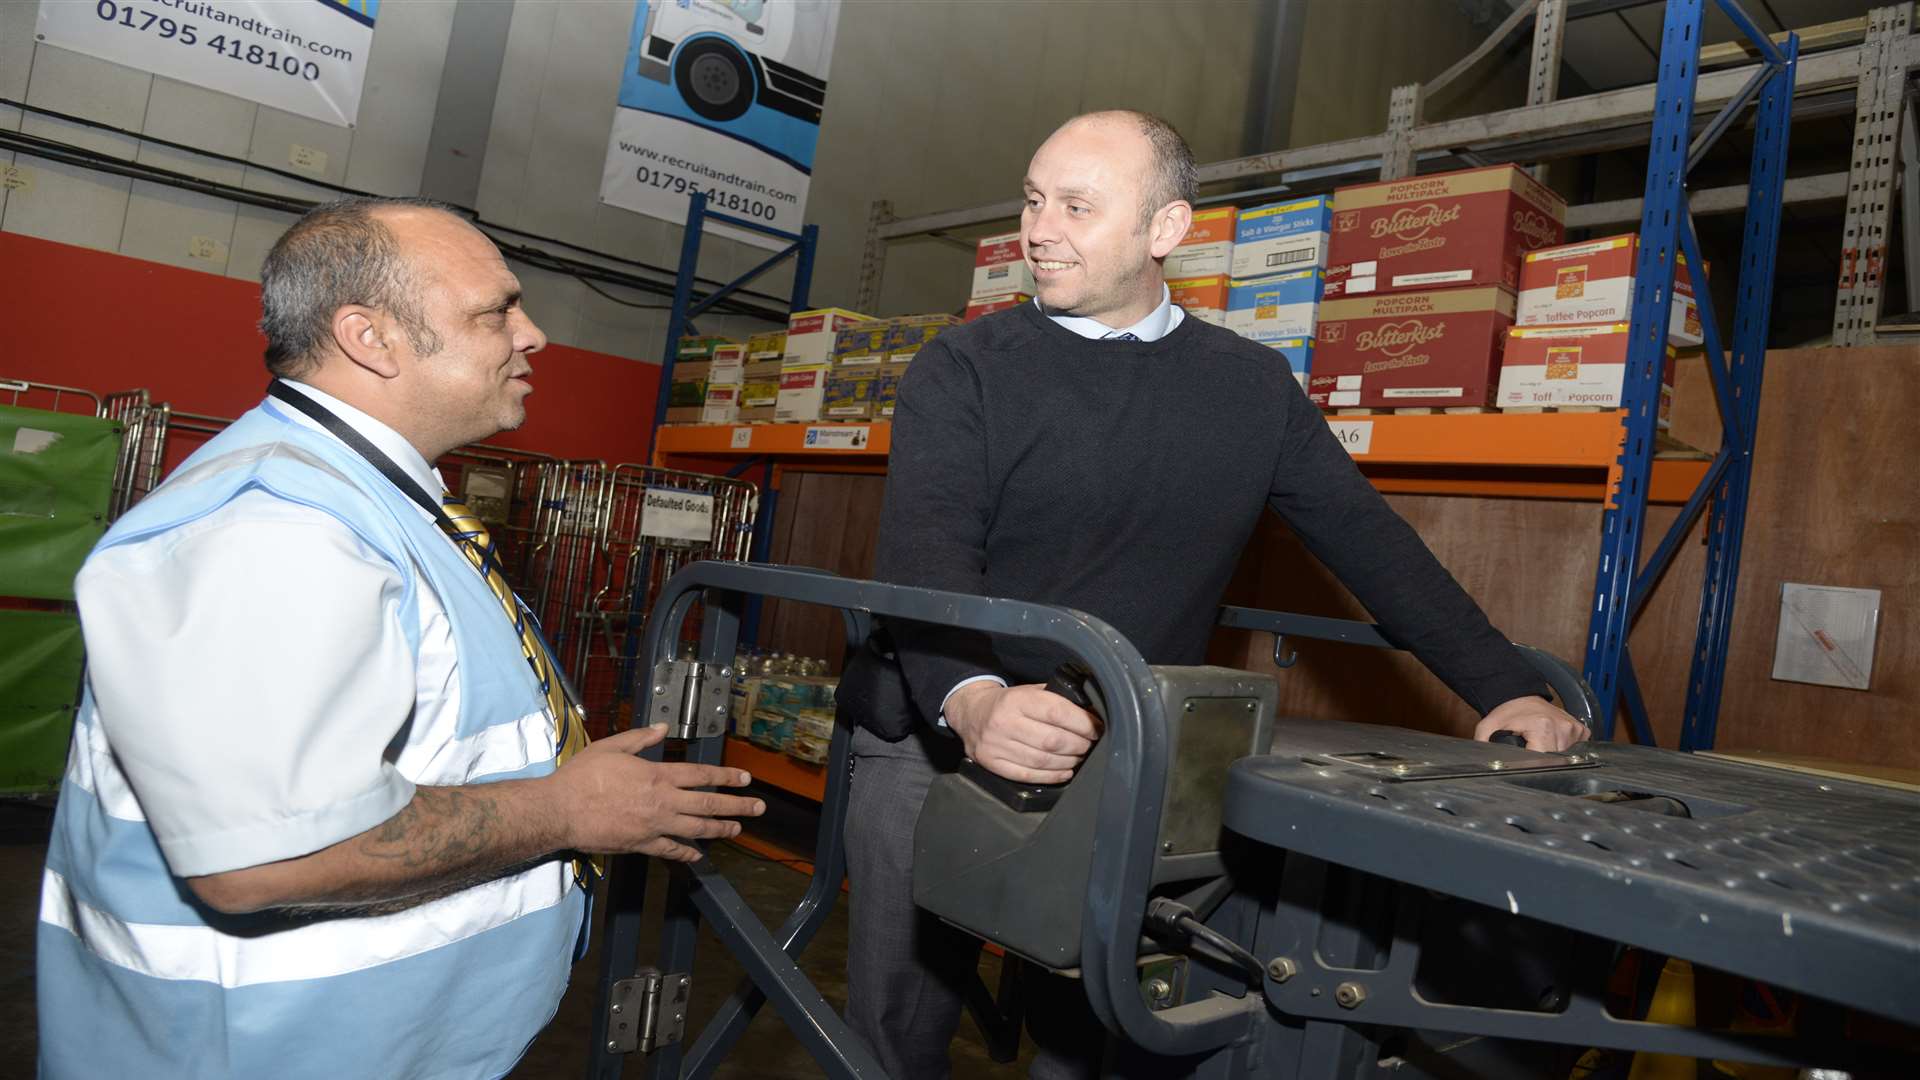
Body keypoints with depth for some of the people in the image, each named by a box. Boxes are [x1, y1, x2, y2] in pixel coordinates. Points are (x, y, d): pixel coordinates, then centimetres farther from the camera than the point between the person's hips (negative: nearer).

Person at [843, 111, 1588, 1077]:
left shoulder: (1252, 387, 4)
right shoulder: (965, 370, -6)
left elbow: (1369, 541, 5)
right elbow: (925, 556, -19)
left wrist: (1504, 688, -3)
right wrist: (973, 701, -38)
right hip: (938, 749, -1)